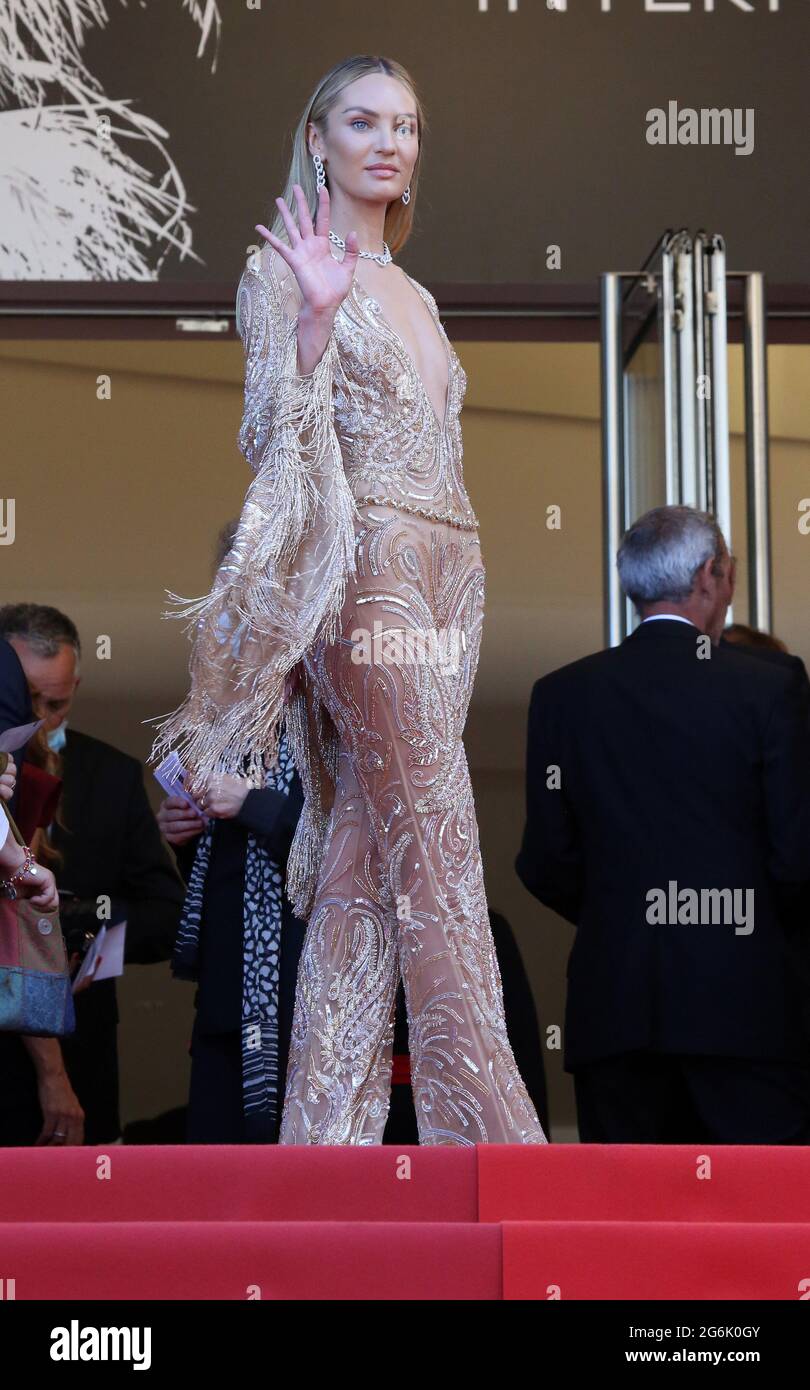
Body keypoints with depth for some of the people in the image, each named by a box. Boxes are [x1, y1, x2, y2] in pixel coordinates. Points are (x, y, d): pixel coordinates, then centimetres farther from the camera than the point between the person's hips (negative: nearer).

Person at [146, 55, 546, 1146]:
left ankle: (331, 1129, 6)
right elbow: (272, 439, -10)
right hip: (367, 575, -7)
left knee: (366, 861, 4)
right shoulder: (282, 273, -1)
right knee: (438, 860, -11)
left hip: (446, 573, 7)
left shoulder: (414, 295, 22)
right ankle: (492, 1135, -10)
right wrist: (314, 320, -23)